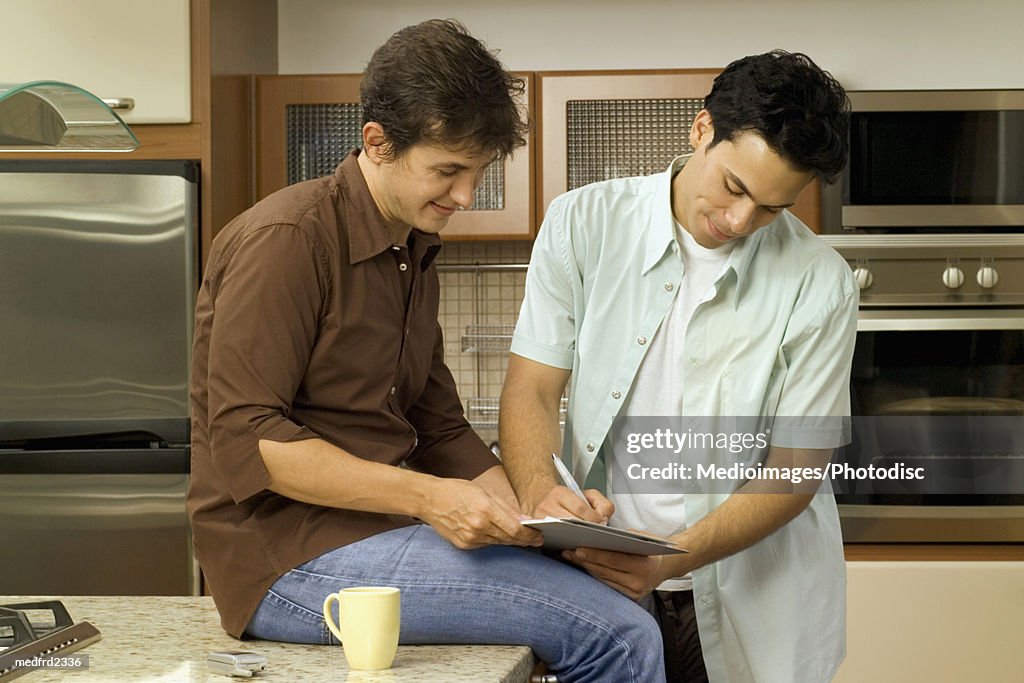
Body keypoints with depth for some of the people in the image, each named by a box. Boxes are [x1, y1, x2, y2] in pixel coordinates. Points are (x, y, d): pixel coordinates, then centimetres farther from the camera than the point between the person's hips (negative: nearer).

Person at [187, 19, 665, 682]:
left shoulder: (416, 254, 18)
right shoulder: (287, 238, -12)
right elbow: (246, 441, -18)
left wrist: (521, 509, 1)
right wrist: (424, 497, -23)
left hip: (378, 527, 9)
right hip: (292, 553, -9)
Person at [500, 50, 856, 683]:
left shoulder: (820, 285, -6)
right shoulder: (584, 223, 0)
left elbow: (794, 470, -6)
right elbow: (532, 388, 0)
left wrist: (674, 558, -20)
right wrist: (541, 491, -21)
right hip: (598, 578, 1)